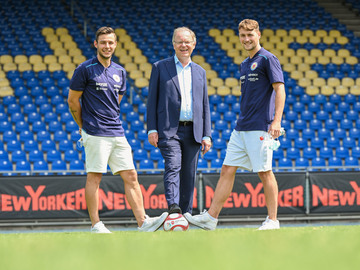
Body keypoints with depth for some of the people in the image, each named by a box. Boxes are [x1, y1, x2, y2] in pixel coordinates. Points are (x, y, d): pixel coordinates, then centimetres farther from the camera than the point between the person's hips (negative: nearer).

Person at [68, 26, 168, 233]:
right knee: (94, 177, -4)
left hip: (117, 133, 6)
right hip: (95, 134, -6)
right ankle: (96, 224, 1)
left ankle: (142, 221, -3)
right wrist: (84, 126, 7)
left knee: (131, 176, 0)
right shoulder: (85, 69, -3)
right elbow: (73, 100, 1)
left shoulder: (119, 72, 14)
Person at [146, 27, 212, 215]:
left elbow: (205, 106, 16)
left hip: (193, 131, 4)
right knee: (173, 166, -20)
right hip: (169, 130, -4)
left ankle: (186, 213, 10)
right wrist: (152, 129, -6)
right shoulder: (160, 67, 7)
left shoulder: (200, 72, 17)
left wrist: (206, 135, 8)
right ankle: (173, 206, -33)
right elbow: (152, 100, 4)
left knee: (189, 174, 4)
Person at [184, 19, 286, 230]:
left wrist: (276, 121, -22)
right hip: (241, 129, 8)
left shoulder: (268, 59, -6)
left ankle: (272, 220, 3)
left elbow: (280, 90, -13)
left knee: (265, 172, -4)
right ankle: (211, 218, 2)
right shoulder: (244, 65, 19)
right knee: (227, 170, 3)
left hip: (260, 128, -8)